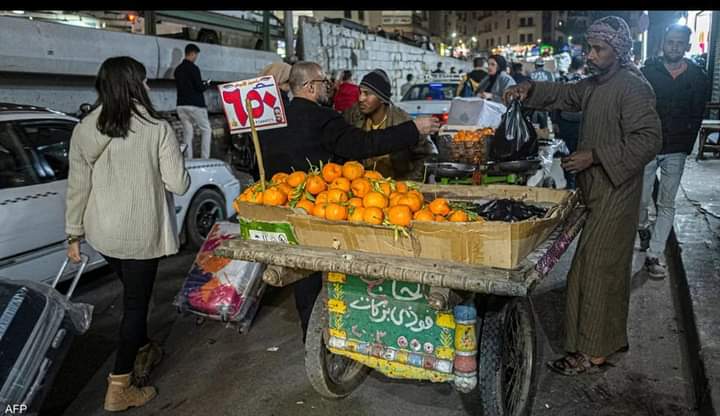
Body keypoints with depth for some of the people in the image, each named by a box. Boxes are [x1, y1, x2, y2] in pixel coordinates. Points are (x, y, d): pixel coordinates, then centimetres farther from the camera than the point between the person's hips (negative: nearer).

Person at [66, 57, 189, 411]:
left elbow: (77, 187, 1)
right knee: (135, 301, 7)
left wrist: (74, 233, 10)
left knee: (133, 292, 25)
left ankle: (142, 352, 44)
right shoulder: (156, 128, -15)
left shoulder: (84, 130, -3)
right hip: (140, 233, -5)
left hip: (102, 232, 5)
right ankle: (119, 387, 13)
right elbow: (178, 184, -14)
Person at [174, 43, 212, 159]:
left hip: (181, 105, 7)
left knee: (187, 133, 9)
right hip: (195, 105, -7)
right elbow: (199, 87, -14)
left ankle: (188, 160, 6)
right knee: (206, 130, 4)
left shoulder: (178, 69, 12)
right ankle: (204, 158, -4)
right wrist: (206, 85, 8)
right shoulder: (193, 68, -10)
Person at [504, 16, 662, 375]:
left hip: (615, 194, -9)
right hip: (597, 191, 9)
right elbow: (566, 95, 23)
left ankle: (592, 352, 8)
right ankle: (612, 338, 33)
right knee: (610, 269, 18)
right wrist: (531, 89, 5)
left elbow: (649, 140, -21)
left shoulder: (632, 88, -16)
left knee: (595, 271, -4)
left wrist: (595, 155, -25)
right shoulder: (596, 83, 12)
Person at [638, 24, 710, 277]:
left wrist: (687, 146, -1)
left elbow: (697, 116, 6)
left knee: (666, 205, 4)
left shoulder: (698, 78, 3)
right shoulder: (648, 72, -1)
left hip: (676, 151, 2)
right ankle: (644, 228, 34)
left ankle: (654, 254, 12)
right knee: (641, 200, 1)